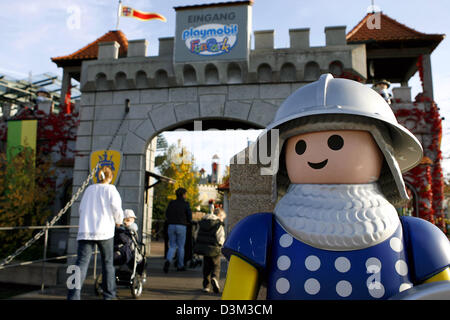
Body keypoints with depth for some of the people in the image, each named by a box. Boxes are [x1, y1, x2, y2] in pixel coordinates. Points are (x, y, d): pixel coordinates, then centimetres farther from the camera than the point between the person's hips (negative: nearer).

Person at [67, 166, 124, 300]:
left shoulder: (89, 189, 14)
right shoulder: (110, 189, 1)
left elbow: (82, 208, 19)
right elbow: (117, 209, -7)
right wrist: (118, 221, 12)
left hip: (85, 232, 3)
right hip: (104, 231, -3)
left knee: (81, 263, -3)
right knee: (107, 263, 11)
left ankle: (73, 295, -16)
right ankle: (109, 294, 19)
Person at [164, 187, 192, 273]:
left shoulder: (171, 203, 8)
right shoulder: (185, 204, -3)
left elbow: (167, 215, 8)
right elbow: (189, 216, -2)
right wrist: (188, 222, 18)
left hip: (171, 226, 3)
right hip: (181, 226, -3)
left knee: (172, 246, 10)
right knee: (181, 247, 10)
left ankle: (168, 260, -15)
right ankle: (180, 266, 17)